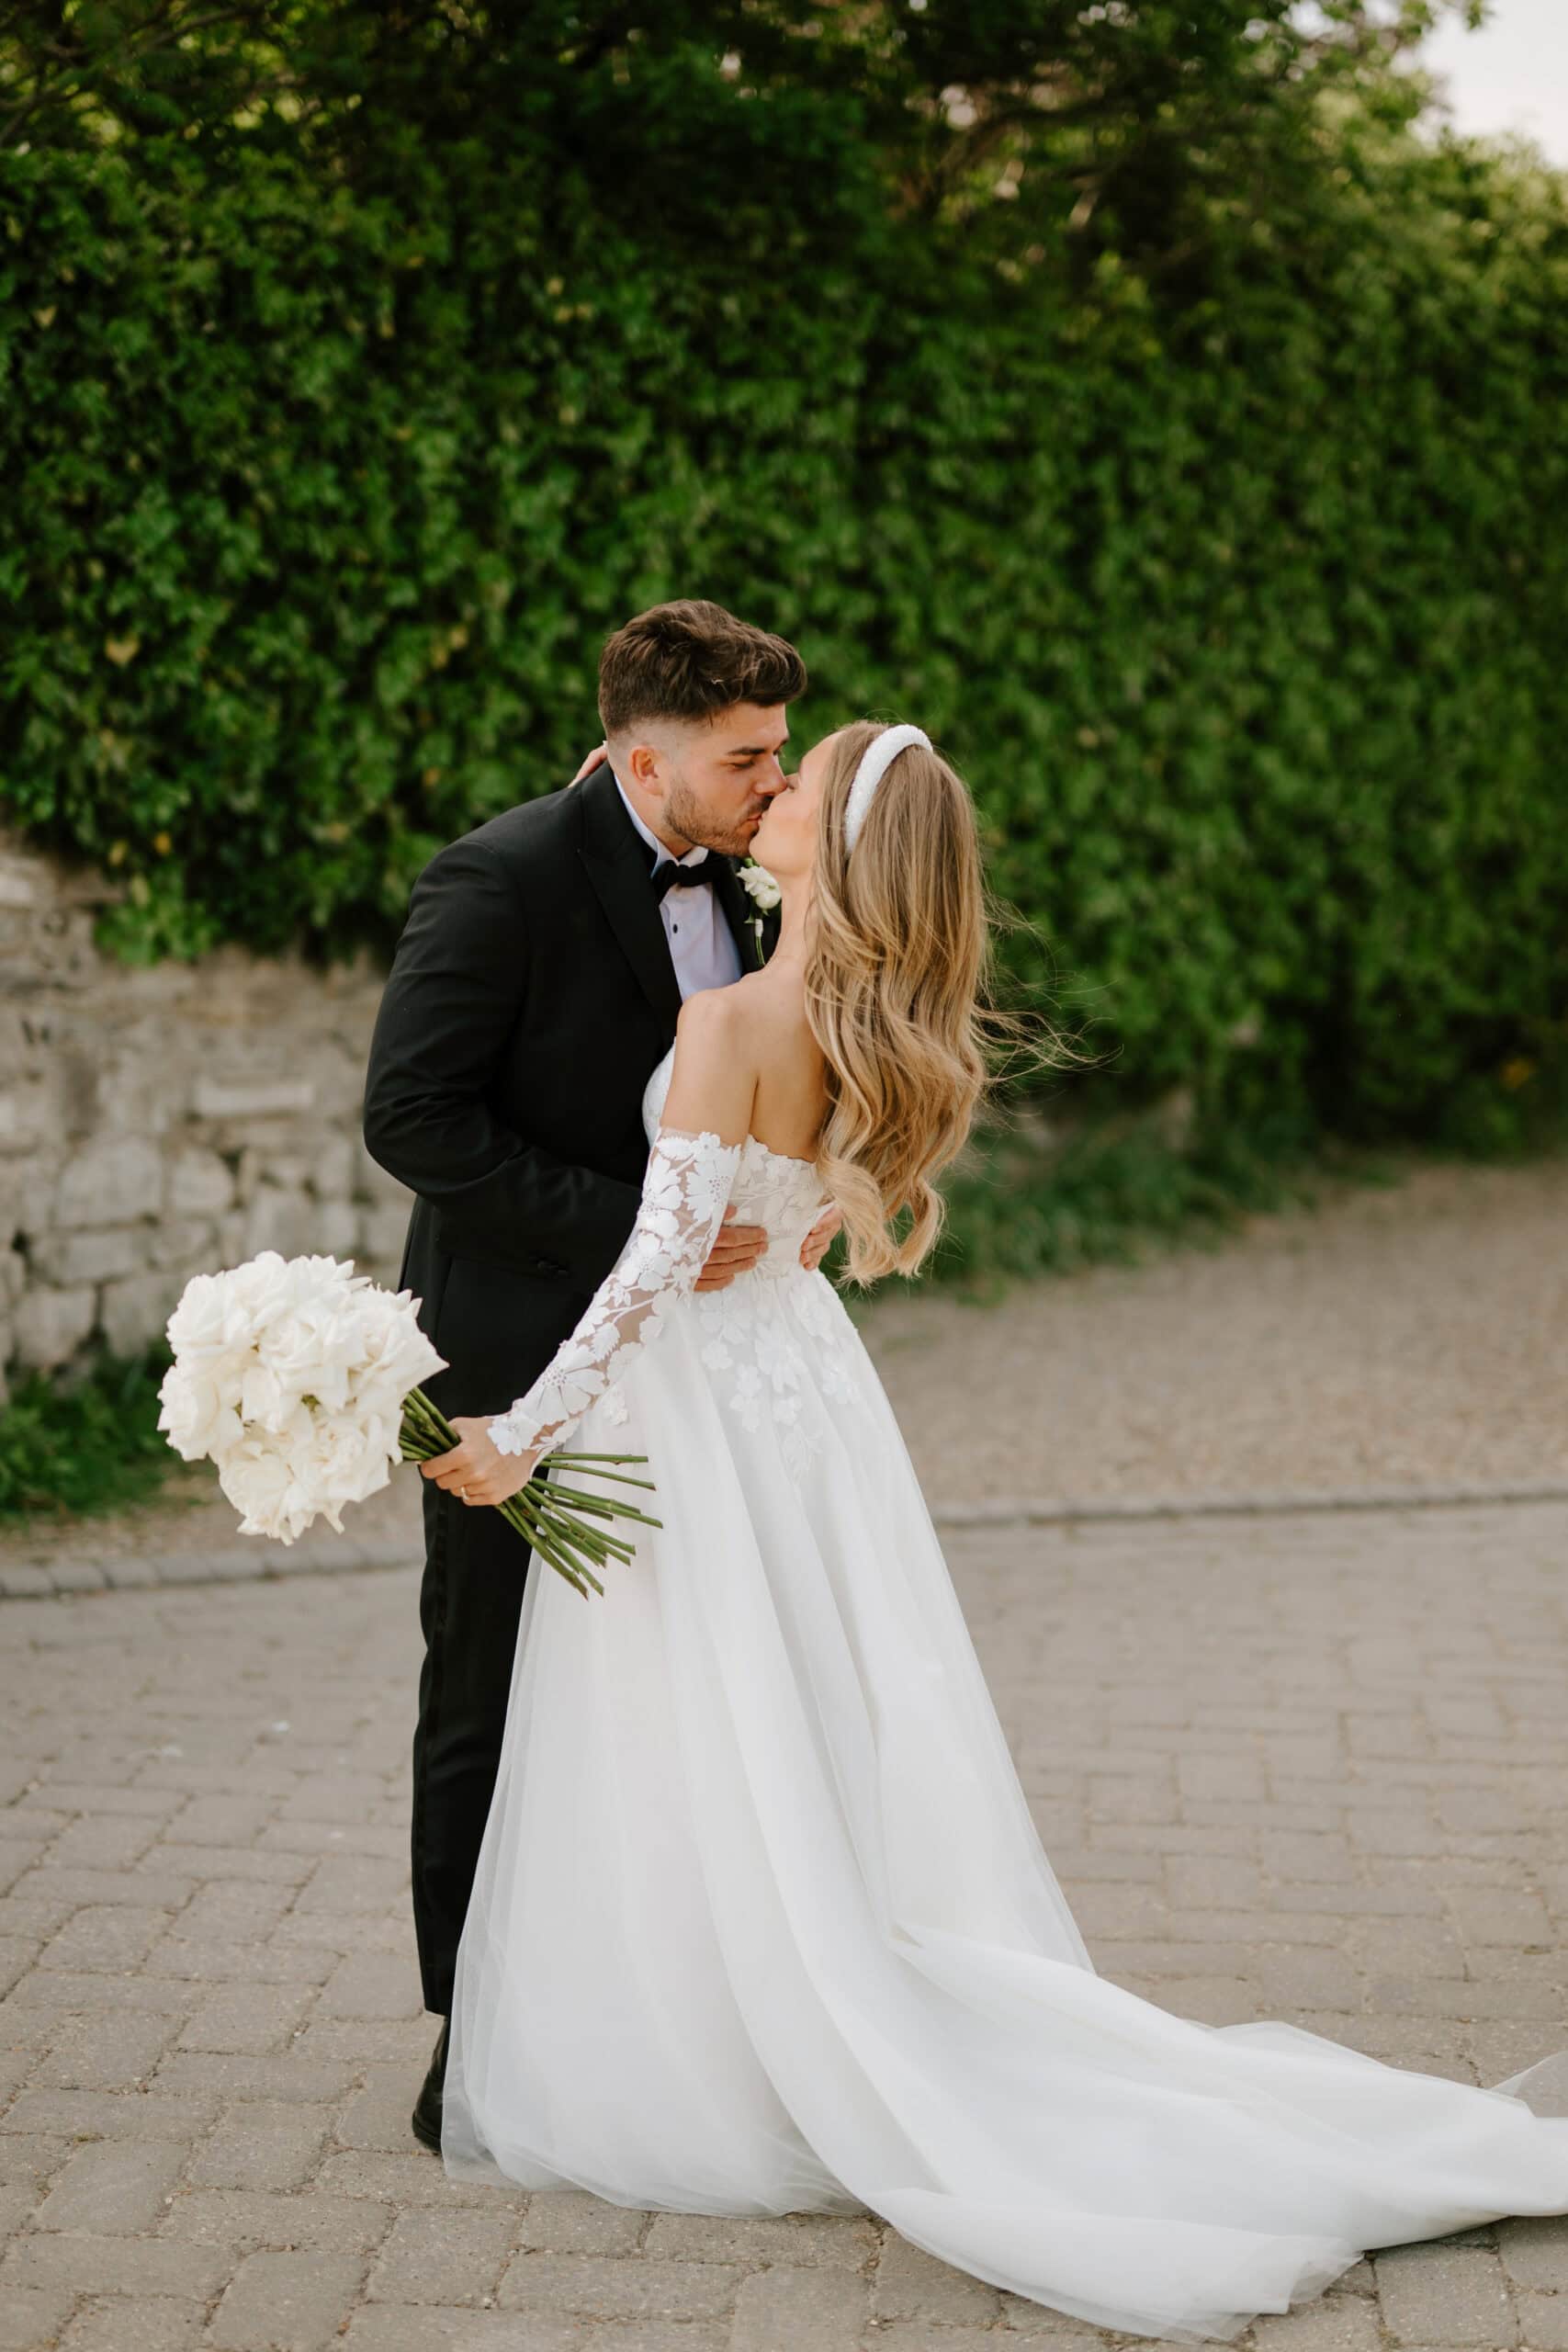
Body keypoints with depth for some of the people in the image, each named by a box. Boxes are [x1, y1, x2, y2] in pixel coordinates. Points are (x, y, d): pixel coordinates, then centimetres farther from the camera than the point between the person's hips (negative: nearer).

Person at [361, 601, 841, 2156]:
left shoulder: (723, 887, 9)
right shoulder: (503, 880, -16)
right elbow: (412, 1116, -21)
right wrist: (627, 1227, -24)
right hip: (518, 1360, -7)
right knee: (493, 1710, 5)